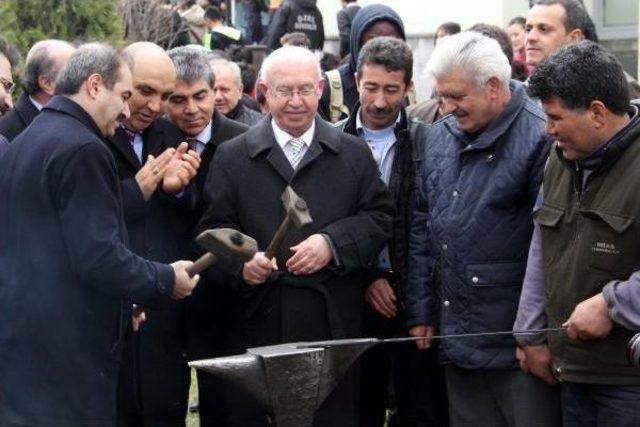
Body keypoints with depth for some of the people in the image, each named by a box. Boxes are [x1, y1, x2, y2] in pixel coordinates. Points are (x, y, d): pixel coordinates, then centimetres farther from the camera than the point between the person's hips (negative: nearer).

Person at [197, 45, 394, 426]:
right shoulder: (232, 158, 8)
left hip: (335, 325, 0)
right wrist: (241, 262, -16)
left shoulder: (354, 154, 11)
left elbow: (380, 217, 6)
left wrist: (333, 243, -11)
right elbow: (215, 227, 4)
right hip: (259, 324, 0)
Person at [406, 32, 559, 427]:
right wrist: (421, 312, 13)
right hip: (457, 336, 7)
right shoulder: (439, 138, 10)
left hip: (519, 348, -7)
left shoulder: (541, 137, -13)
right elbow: (422, 230, 16)